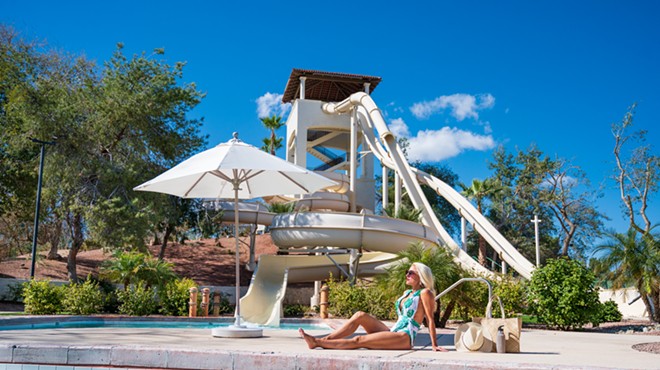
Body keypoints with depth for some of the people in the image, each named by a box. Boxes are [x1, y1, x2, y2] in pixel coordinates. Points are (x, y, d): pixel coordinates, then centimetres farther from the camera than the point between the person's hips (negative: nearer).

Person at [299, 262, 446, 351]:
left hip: (404, 337, -8)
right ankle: (324, 339, -13)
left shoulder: (425, 293, -5)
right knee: (361, 316, -8)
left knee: (358, 340, -19)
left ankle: (318, 343, -18)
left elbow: (430, 320, -9)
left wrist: (434, 345, -12)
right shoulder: (406, 293, 20)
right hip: (393, 332, 8)